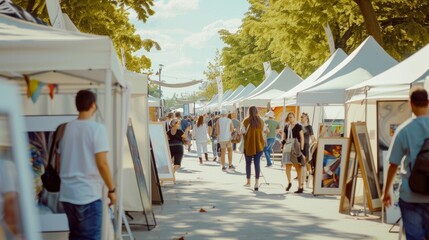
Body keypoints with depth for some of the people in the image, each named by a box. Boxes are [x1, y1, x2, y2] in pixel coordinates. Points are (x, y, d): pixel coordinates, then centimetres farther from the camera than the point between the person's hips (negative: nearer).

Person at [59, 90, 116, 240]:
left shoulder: (67, 128, 10)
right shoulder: (97, 128, -10)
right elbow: (102, 163, -15)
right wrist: (111, 189, -5)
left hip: (67, 194, 7)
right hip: (88, 194, -7)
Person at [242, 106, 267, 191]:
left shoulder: (246, 121, -6)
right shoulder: (261, 121, 2)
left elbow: (243, 132, -5)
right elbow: (263, 132, 9)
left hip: (248, 144, -1)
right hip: (259, 145, 1)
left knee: (248, 163, 13)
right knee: (257, 163, -2)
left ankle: (248, 181, 22)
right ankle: (257, 182, -12)